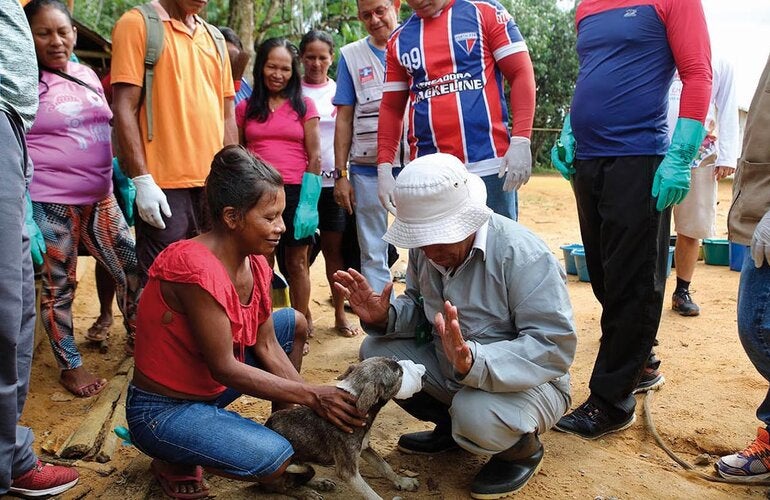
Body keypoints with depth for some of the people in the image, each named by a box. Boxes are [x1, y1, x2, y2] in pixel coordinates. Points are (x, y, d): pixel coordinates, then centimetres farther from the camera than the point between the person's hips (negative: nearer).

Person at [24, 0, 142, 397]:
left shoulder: (88, 75, 11)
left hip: (100, 199, 6)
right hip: (50, 204, -6)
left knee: (133, 270, 10)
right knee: (59, 286, 5)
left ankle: (138, 340, 30)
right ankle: (70, 366, 20)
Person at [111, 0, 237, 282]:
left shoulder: (214, 38, 17)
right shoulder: (138, 24, 0)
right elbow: (124, 107, -7)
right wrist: (142, 180, -14)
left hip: (215, 184, 6)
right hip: (164, 186, -5)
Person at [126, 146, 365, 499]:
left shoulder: (256, 264, -4)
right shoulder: (197, 268, -31)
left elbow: (267, 345, -1)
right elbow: (225, 368, -27)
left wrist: (317, 401, -10)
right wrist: (313, 396, -22)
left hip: (209, 385, 8)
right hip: (163, 409, -8)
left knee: (295, 323, 6)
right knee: (274, 459, -25)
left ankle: (284, 427, 15)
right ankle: (174, 460, 1)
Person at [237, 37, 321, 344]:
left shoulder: (304, 106, 7)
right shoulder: (245, 108, 12)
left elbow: (315, 157, 1)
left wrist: (309, 201, -8)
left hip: (295, 192, -1)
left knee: (297, 262, 3)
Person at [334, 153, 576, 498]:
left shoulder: (522, 254, -29)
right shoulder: (425, 248, -6)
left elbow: (554, 346, -32)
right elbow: (421, 310, 7)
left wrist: (473, 361, -46)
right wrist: (385, 318, -17)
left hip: (526, 381, -6)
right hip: (450, 368, 7)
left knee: (475, 415, -37)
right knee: (376, 351, -6)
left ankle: (524, 449, 1)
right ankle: (449, 427, 14)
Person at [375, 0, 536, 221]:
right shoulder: (399, 39, 14)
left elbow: (521, 73, 0)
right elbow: (391, 108, 15)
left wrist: (520, 141, -12)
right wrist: (384, 167, 4)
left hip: (490, 167, -3)